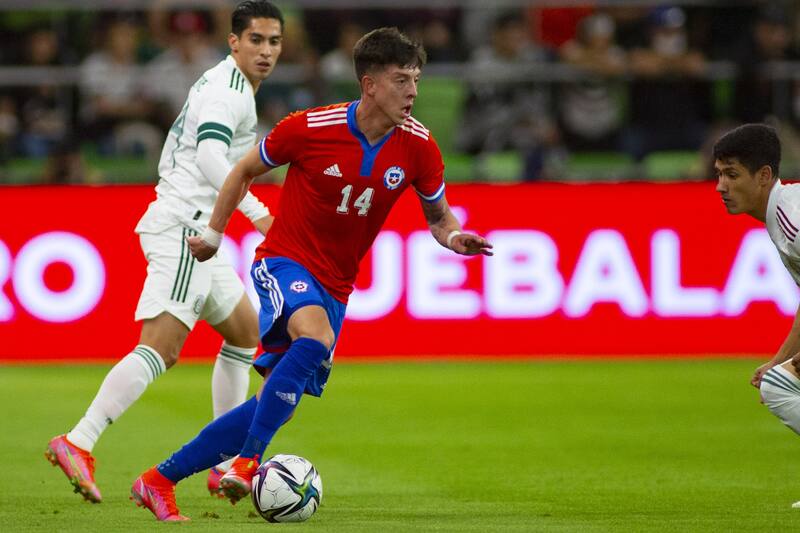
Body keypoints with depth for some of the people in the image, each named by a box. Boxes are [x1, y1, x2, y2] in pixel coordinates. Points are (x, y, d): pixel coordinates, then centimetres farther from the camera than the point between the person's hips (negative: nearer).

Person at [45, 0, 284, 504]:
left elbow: (172, 157, 27)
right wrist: (258, 212, -34)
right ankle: (78, 444, -27)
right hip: (184, 229, -11)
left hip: (194, 233, 11)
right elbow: (210, 154, -27)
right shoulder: (229, 89, -11)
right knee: (160, 349, -20)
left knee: (246, 334, 19)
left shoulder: (220, 84, 20)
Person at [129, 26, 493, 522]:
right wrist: (214, 232, 8)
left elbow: (438, 214, 7)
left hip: (334, 287, 5)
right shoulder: (310, 128, -15)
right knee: (315, 336, -36)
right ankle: (248, 462, -31)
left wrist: (453, 236, -15)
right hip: (284, 261, -5)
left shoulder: (419, 147, -7)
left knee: (276, 402, 2)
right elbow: (247, 169, 3)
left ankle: (159, 480, 14)